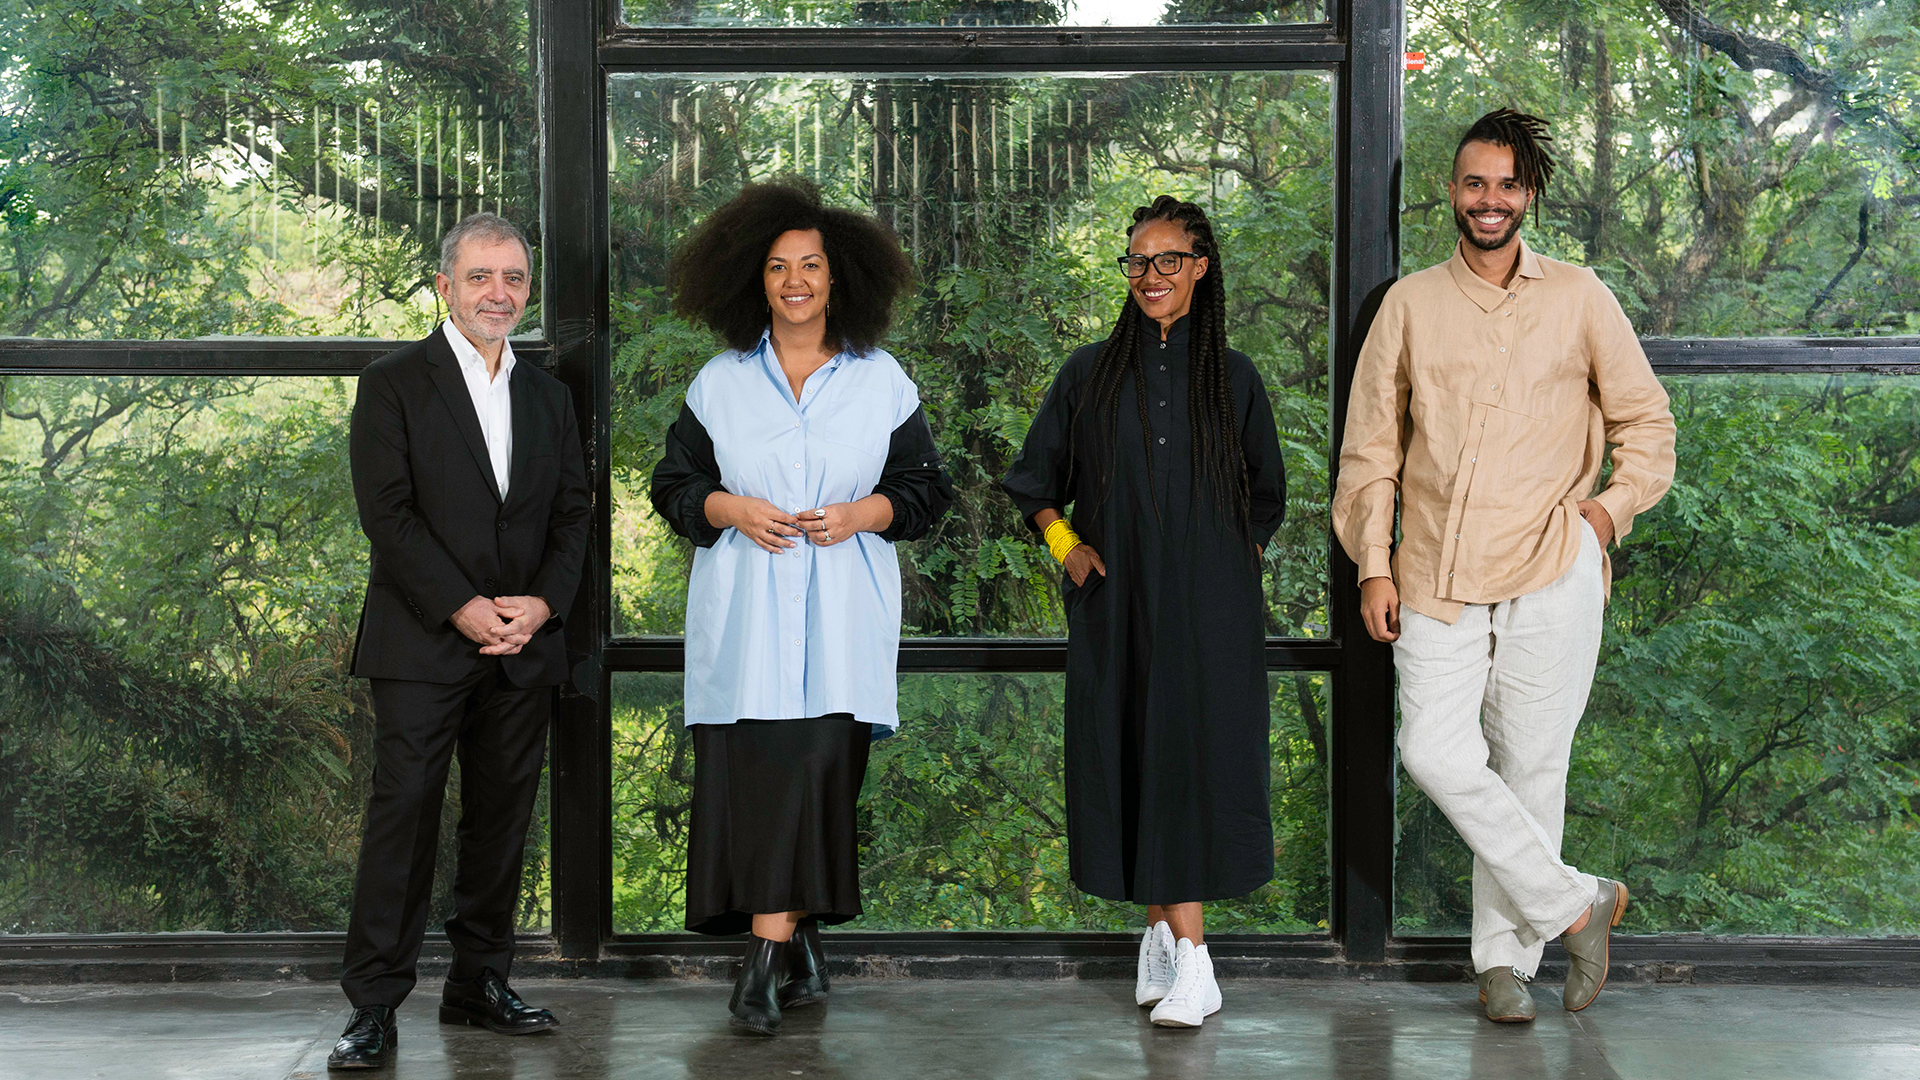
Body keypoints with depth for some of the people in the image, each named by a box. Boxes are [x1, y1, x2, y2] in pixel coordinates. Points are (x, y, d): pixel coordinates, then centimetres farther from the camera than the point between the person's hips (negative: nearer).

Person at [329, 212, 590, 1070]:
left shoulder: (546, 396, 15)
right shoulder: (393, 385, 0)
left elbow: (574, 511, 11)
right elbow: (386, 511, -8)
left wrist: (543, 601, -6)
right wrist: (462, 608, -15)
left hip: (524, 646, 5)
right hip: (423, 645, -5)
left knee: (502, 818, 8)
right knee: (404, 813, -6)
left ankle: (480, 983, 19)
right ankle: (374, 1005, -1)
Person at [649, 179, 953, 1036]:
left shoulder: (882, 382, 8)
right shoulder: (719, 384, 9)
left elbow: (927, 488, 11)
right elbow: (673, 484, 12)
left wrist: (865, 513, -8)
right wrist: (730, 509, -8)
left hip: (839, 618, -1)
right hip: (744, 614, 1)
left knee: (815, 768, -9)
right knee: (752, 770, -5)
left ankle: (768, 956, -5)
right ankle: (797, 949, 5)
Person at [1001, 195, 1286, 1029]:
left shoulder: (1233, 379, 6)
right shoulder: (1090, 373, 7)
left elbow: (1265, 496, 15)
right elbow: (1034, 480, 12)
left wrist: (1231, 562, 4)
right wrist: (1067, 547, -1)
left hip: (1207, 609, -1)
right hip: (1115, 607, 2)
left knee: (1192, 761, -7)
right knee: (1128, 761, 3)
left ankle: (1192, 961, -7)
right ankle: (1161, 930, 17)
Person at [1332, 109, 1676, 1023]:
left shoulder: (1578, 298, 8)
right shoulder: (1410, 304, 10)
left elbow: (1647, 420, 15)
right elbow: (1370, 444, 11)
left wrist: (1611, 507, -1)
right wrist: (1374, 566, 4)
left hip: (1551, 570, -1)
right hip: (1438, 576, 1)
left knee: (1528, 765, 2)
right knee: (1435, 753, -12)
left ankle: (1506, 956, 18)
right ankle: (1574, 902, 6)